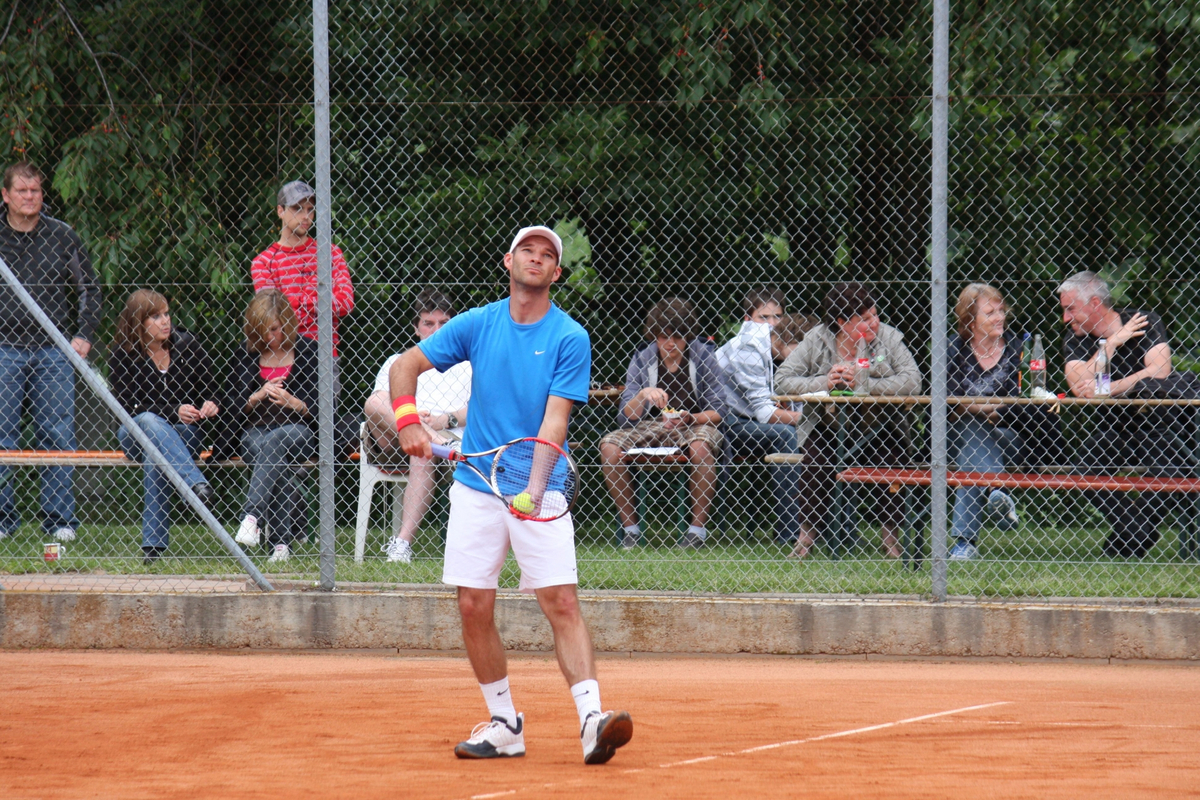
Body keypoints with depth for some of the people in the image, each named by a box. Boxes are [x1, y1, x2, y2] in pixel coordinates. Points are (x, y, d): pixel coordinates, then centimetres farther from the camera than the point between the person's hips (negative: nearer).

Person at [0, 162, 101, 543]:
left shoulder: (62, 236, 7)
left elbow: (88, 288, 14)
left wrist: (84, 335, 4)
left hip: (54, 352, 1)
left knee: (58, 436, -2)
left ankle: (60, 519, 3)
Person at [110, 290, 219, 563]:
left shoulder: (186, 344, 3)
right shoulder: (123, 355, -4)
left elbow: (210, 387, 11)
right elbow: (130, 405, -10)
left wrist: (210, 405, -13)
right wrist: (174, 412, -22)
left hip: (185, 433, 1)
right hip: (134, 435, -1)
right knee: (150, 422, -38)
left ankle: (153, 543, -41)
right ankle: (196, 484, -57)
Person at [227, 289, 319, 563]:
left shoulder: (308, 351, 4)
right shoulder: (247, 354, 12)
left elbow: (320, 410, 2)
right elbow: (231, 405, 10)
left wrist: (292, 402, -17)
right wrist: (257, 397, -9)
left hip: (299, 431, -1)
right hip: (253, 432, 2)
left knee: (271, 444, -37)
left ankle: (252, 516, -49)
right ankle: (281, 541, -43)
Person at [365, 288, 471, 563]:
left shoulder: (467, 365, 26)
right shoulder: (396, 362, 31)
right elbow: (380, 402, 12)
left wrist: (447, 419, -10)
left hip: (450, 436, -2)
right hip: (393, 441, 2)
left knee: (421, 454, -39)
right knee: (374, 404, -29)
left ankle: (403, 543, -49)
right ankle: (432, 439, -46)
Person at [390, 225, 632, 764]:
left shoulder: (570, 339, -4)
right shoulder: (477, 324, 5)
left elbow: (556, 417, -12)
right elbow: (406, 365, 9)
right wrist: (407, 420, -11)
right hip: (477, 488, 3)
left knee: (562, 603, -14)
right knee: (474, 608, 1)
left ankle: (591, 719, -23)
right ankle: (504, 725, 13)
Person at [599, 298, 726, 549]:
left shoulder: (702, 356, -6)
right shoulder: (642, 360, -1)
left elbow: (718, 411, -7)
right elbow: (626, 417, -5)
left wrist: (688, 418, -26)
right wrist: (642, 395, -26)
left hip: (696, 424, -2)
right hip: (650, 428, 2)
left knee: (701, 447, -38)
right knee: (609, 447, -25)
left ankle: (698, 528, -23)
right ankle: (630, 527, -13)